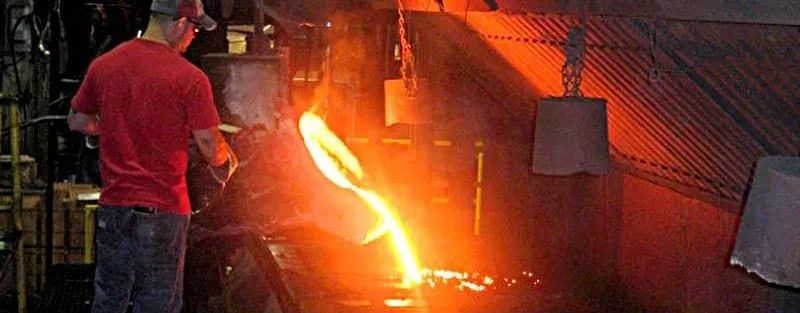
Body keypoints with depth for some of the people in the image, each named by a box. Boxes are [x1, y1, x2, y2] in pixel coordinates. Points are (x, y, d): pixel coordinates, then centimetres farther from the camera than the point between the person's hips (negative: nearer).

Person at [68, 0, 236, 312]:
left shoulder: (102, 65, 1)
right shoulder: (189, 78, -14)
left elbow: (78, 122, 11)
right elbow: (210, 149, -12)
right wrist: (227, 157, 10)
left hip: (113, 208, 5)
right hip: (163, 210, -4)